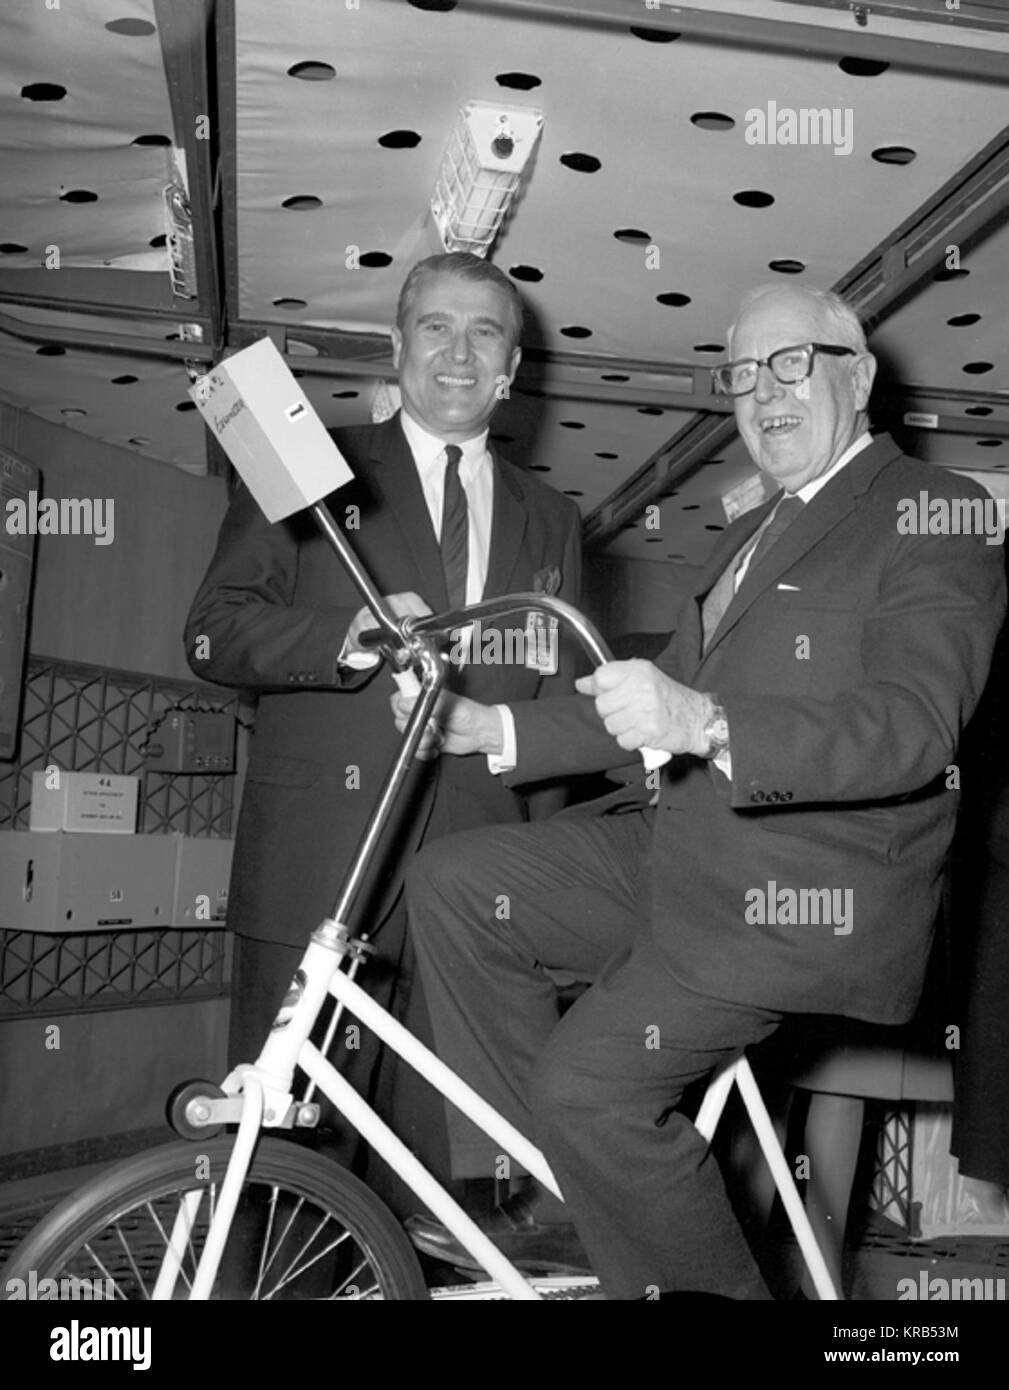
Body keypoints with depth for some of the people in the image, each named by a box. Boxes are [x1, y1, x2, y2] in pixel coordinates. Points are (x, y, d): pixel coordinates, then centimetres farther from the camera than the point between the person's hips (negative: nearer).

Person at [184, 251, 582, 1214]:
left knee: (432, 1143, 5)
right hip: (319, 858, -2)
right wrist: (349, 640, -18)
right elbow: (214, 630, 0)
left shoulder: (550, 522, 19)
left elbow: (558, 710, 19)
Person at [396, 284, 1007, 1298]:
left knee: (590, 1080, -18)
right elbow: (657, 703, 20)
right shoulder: (752, 535, 22)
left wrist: (706, 724, -37)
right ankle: (570, 1195, 6)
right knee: (450, 882, -2)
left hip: (801, 894, -9)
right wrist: (496, 729, 6)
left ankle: (708, 1288, 7)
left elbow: (913, 727, -23)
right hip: (676, 845, 9)